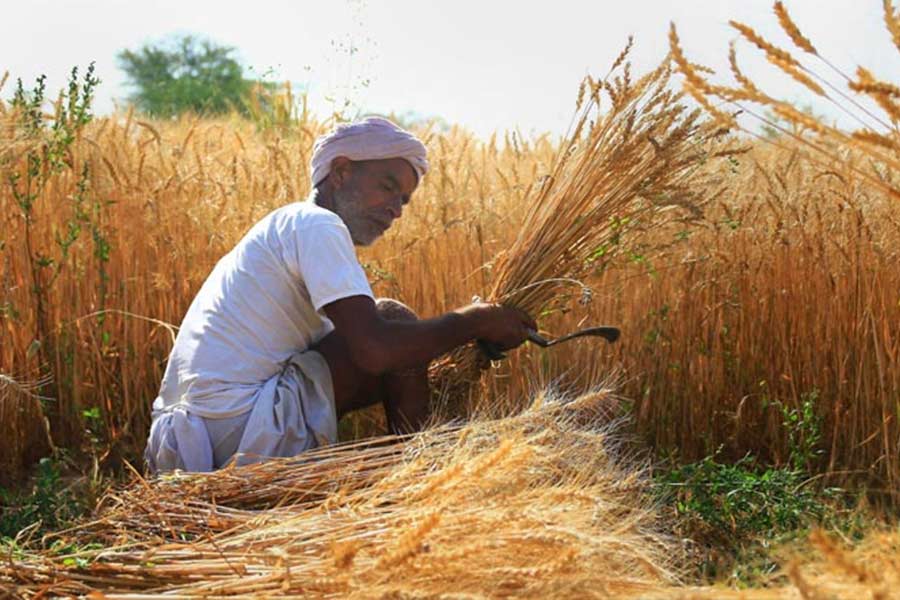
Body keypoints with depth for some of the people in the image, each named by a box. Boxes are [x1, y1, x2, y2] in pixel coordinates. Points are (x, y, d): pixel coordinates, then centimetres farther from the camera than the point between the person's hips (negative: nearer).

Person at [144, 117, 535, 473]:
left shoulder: (287, 225, 23)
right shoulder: (317, 224, -7)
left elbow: (358, 348, 22)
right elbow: (375, 350, -20)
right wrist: (474, 321, -8)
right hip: (240, 432, -10)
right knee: (396, 320, -4)